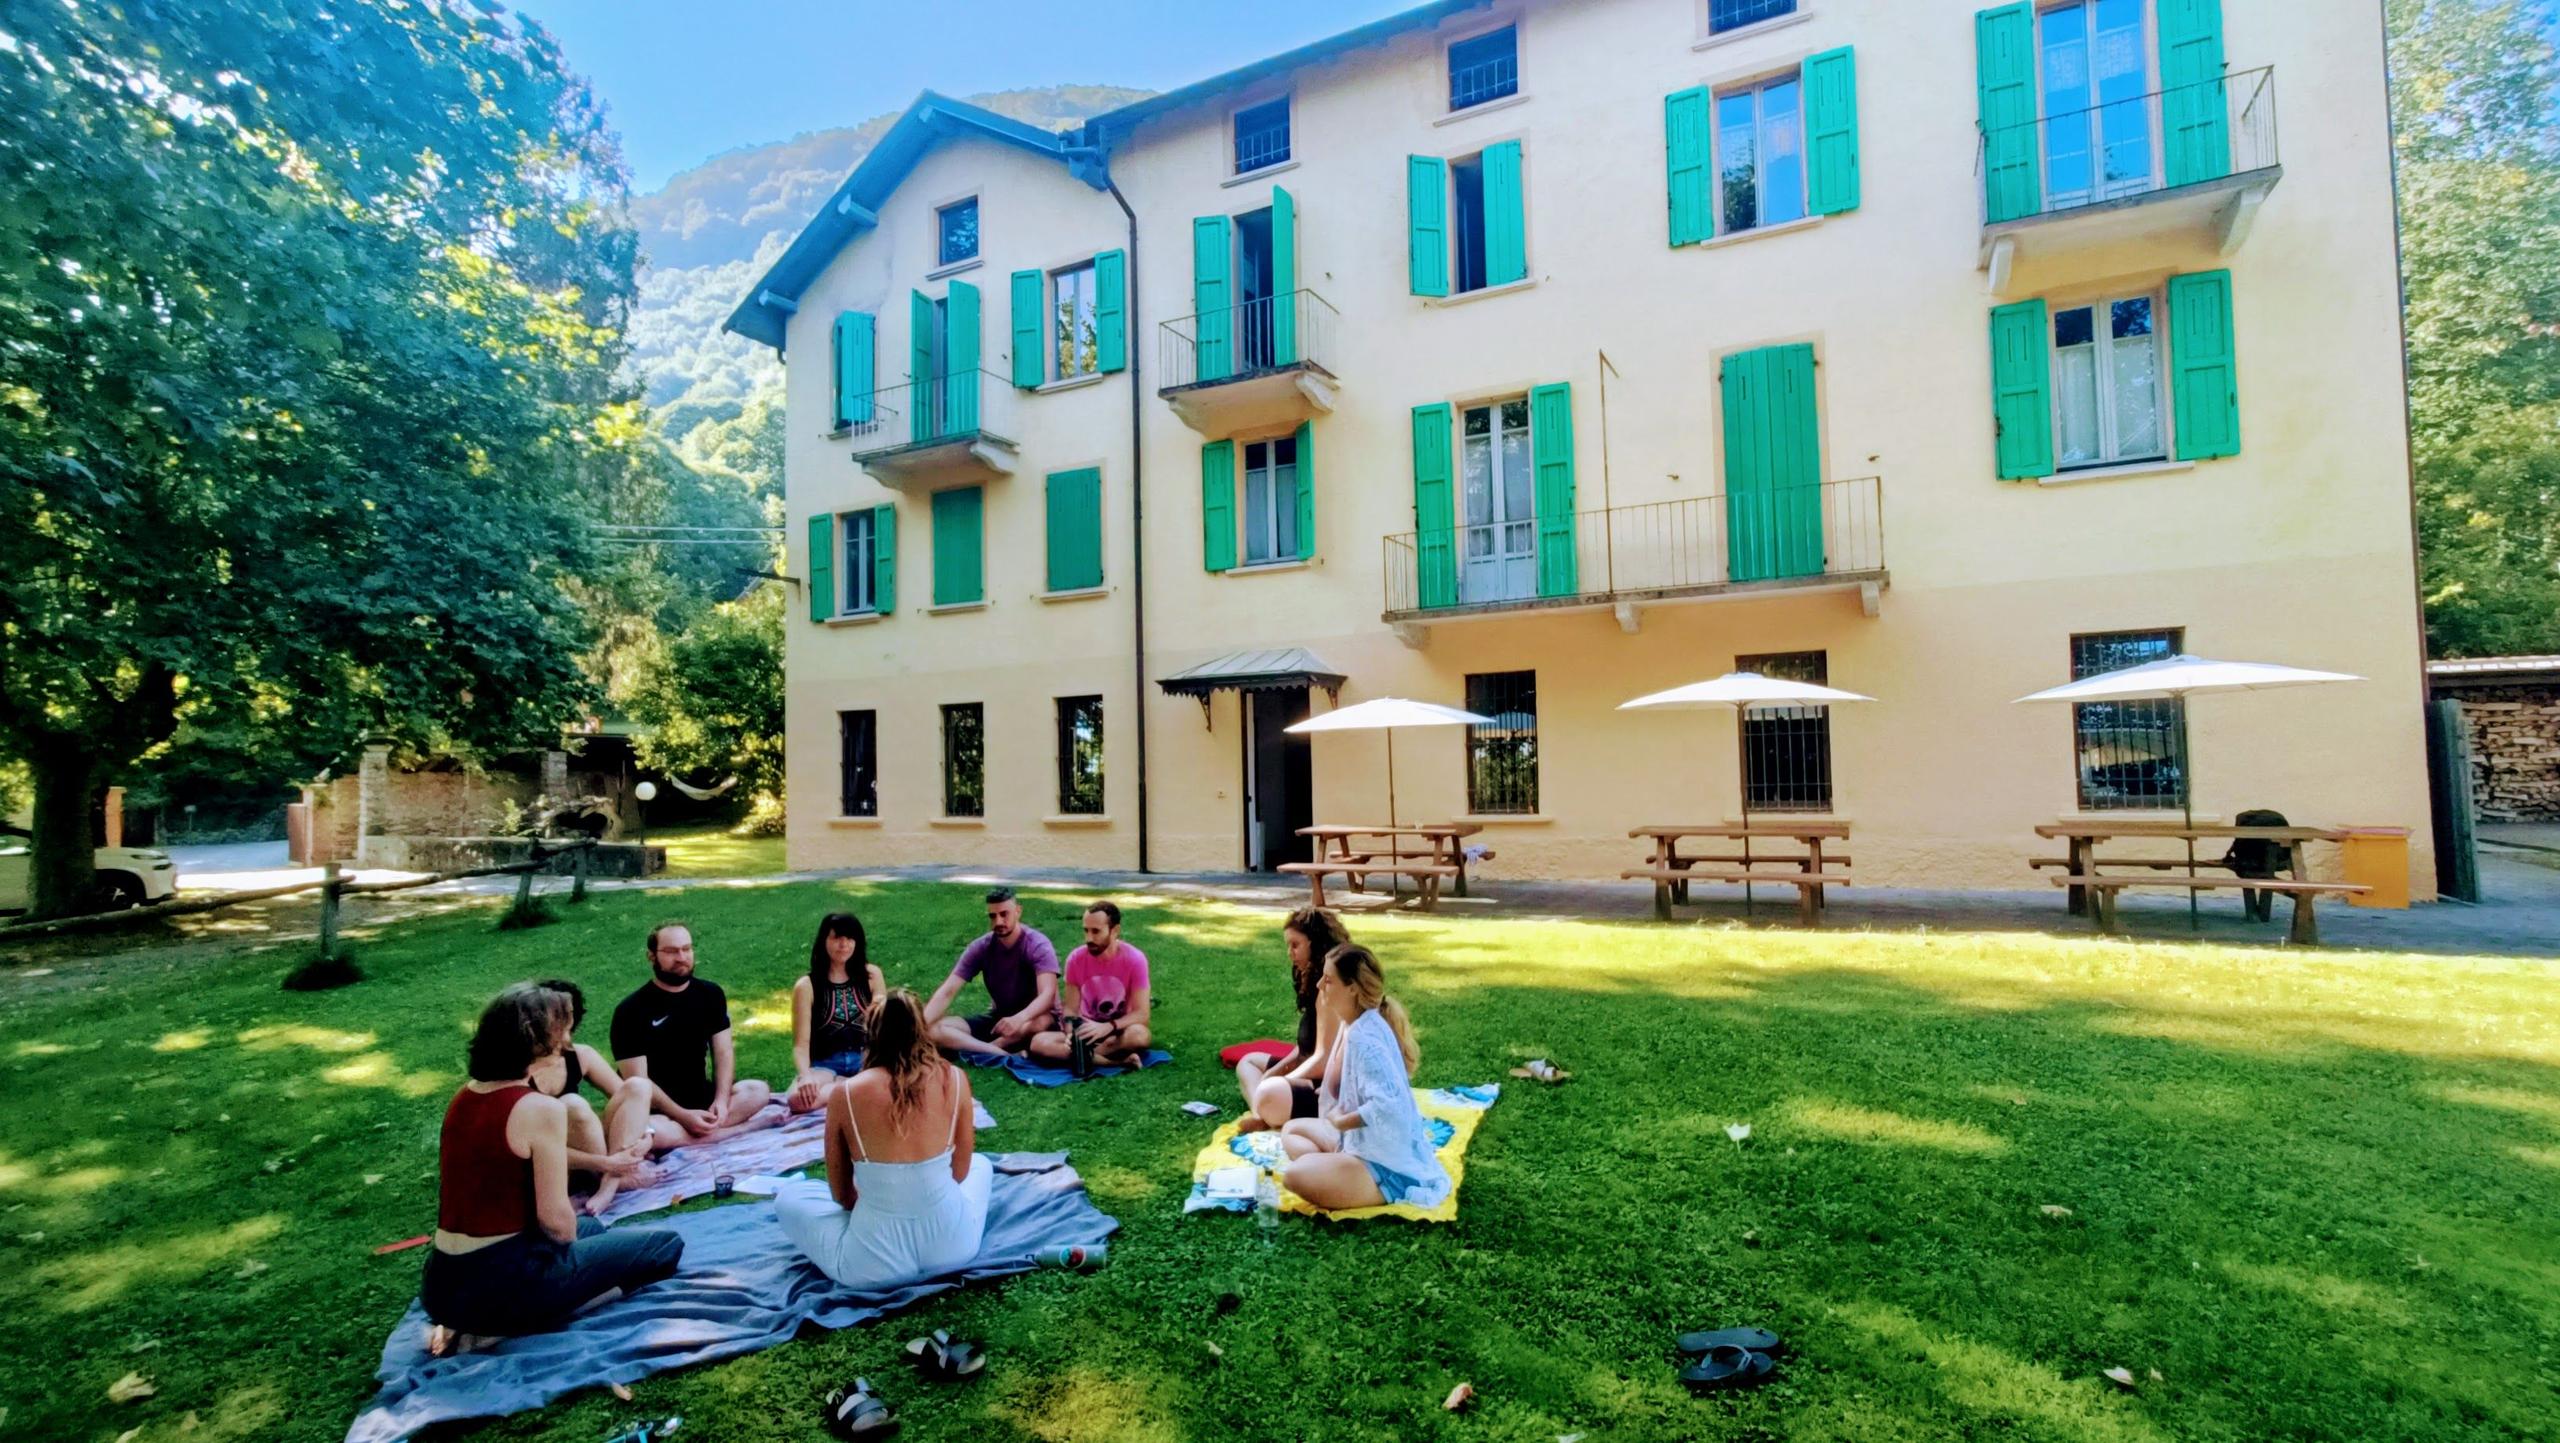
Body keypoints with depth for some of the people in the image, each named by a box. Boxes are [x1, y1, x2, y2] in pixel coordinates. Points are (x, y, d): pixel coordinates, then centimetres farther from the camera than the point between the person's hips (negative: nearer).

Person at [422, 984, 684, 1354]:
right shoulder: (542, 1109, -21)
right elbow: (555, 1220, -19)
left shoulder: (464, 1096, 4)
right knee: (666, 1244, 6)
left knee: (590, 1227, 34)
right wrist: (569, 1236, 2)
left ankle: (467, 1322, 12)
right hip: (500, 1285, -8)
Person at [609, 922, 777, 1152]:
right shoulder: (631, 1010, -12)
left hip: (700, 1096, 5)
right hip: (655, 1107, -4)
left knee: (758, 1091, -18)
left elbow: (723, 1052, 1)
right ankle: (739, 1126, -26)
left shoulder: (710, 994, 3)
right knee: (647, 1131, -37)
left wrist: (721, 1101, -17)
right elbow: (637, 1081, -15)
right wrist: (683, 1116, -24)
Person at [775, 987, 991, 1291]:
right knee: (979, 1164, 34)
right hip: (953, 1247, 2)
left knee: (788, 1197, 24)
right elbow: (960, 1172, 6)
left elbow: (841, 1194, 3)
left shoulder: (844, 1094, -9)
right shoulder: (955, 1080, -6)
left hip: (876, 1266, -2)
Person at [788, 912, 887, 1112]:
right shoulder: (806, 986, 2)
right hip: (825, 1065, 1)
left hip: (865, 1060, 0)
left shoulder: (871, 975, 7)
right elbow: (801, 1044, -2)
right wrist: (805, 1075, -22)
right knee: (798, 1098, -35)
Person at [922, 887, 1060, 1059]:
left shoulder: (1038, 946, -19)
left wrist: (1019, 1019, -52)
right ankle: (1007, 1056, -33)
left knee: (1041, 1022, -41)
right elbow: (947, 991, -12)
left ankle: (977, 1050, -21)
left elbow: (1047, 994, -32)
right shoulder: (980, 948, -7)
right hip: (998, 1017, 5)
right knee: (936, 1030, -18)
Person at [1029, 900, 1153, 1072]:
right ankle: (1117, 1060, -26)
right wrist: (1071, 1033, -27)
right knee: (1039, 1043, -23)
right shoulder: (1076, 959, -8)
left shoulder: (1134, 959, -16)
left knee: (1138, 1034, -38)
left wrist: (1106, 1027, -34)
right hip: (1087, 1027, 4)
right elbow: (1070, 1008, -5)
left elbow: (1141, 1014, -18)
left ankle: (1084, 1055, -21)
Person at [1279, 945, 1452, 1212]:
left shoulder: (1364, 1037, -26)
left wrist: (1341, 1121, -22)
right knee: (1292, 1130, 22)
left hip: (1391, 1167, -10)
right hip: (1361, 1140, 10)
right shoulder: (1352, 1024, 2)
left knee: (1296, 1176, -24)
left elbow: (1387, 1104, -36)